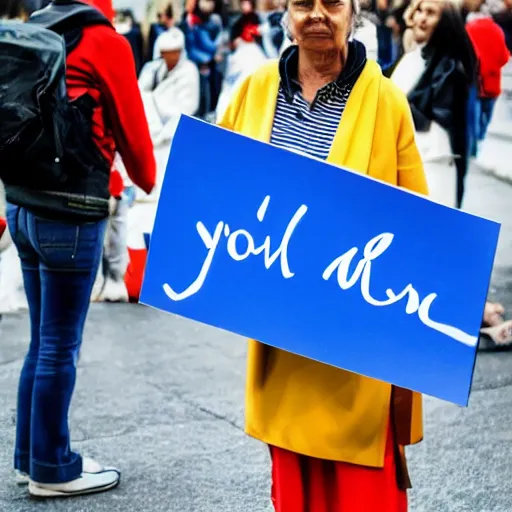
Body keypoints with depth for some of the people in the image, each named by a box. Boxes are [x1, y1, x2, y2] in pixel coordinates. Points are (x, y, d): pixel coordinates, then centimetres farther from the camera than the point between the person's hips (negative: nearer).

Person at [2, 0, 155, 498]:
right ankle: (52, 469, 11)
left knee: (41, 342, 16)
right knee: (59, 346, 1)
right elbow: (131, 127, -2)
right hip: (70, 212, -8)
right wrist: (150, 181, 18)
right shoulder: (105, 40, -10)